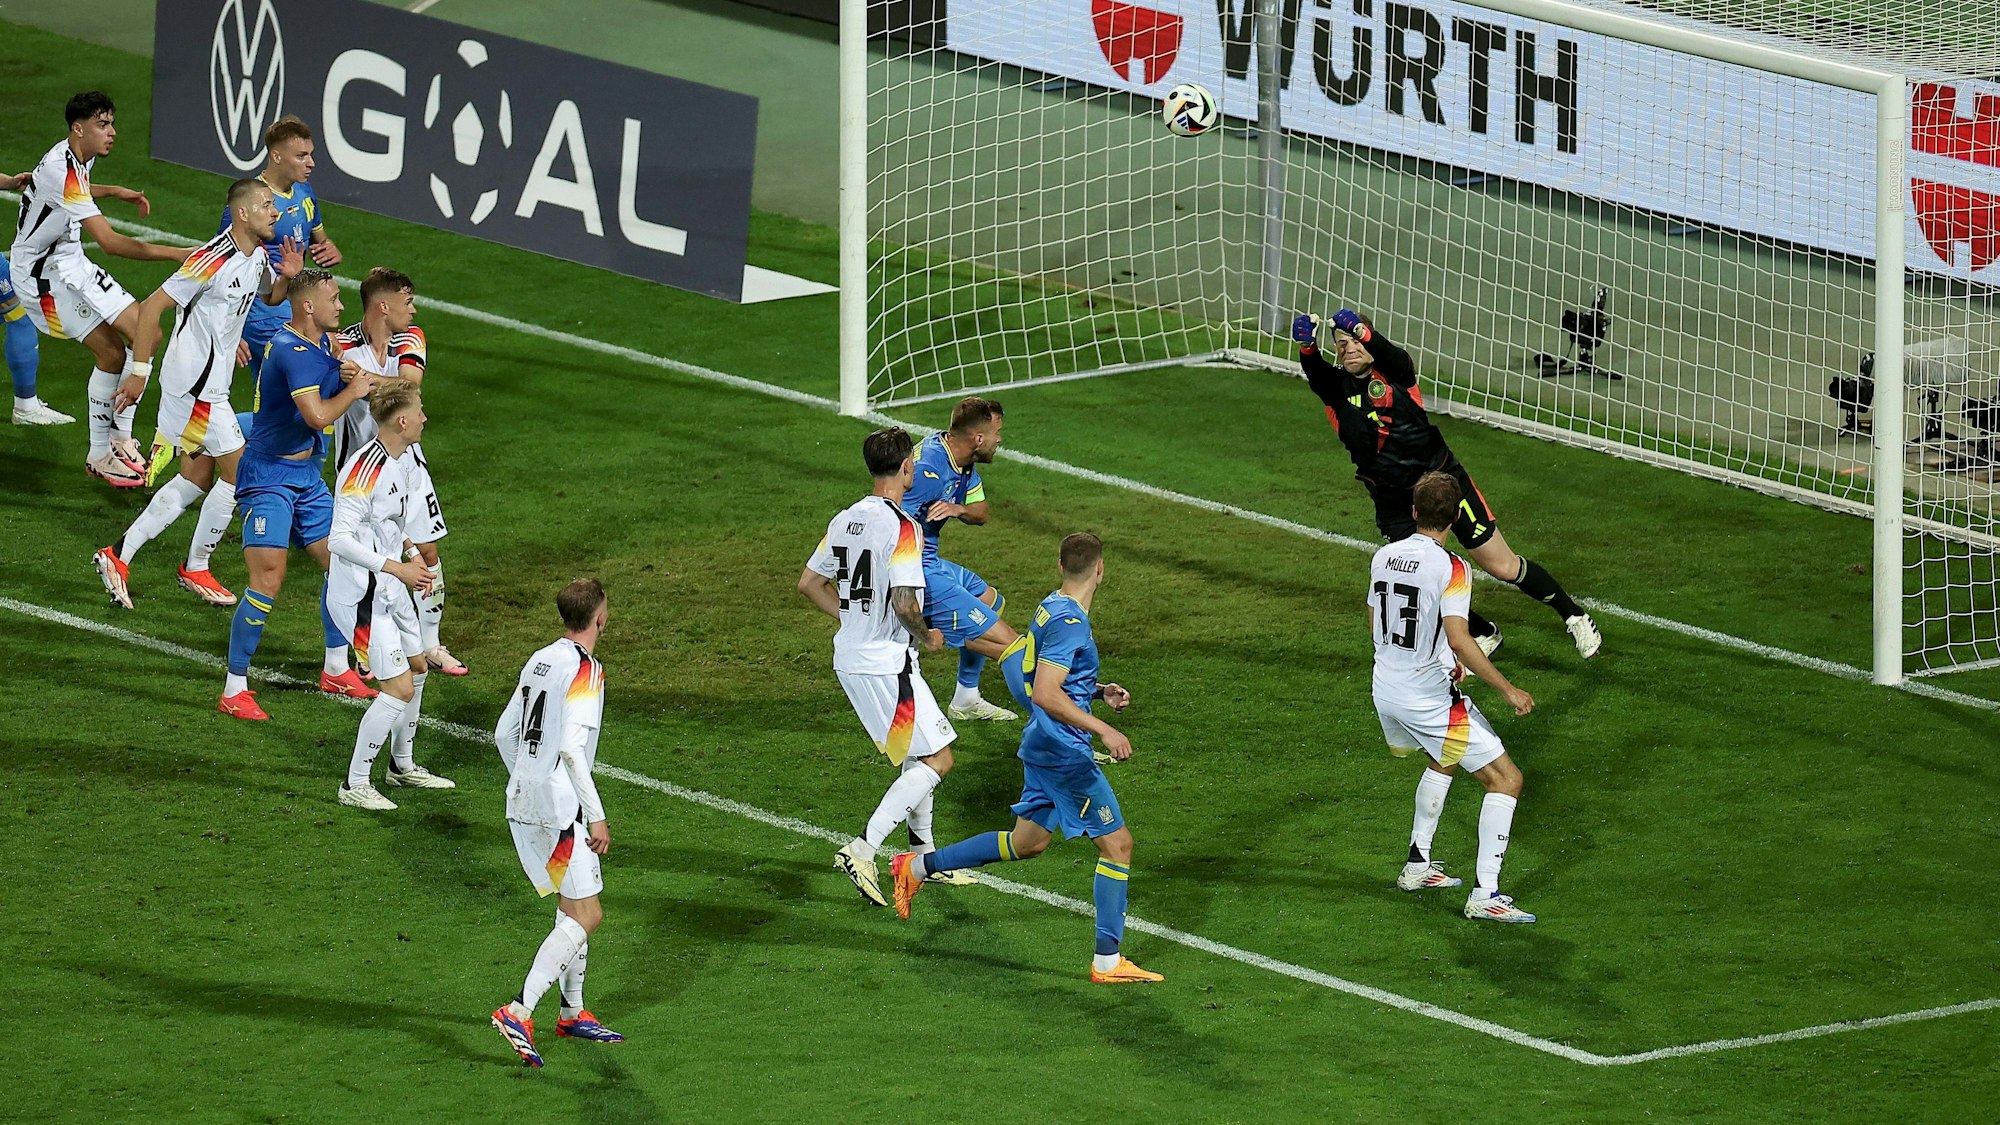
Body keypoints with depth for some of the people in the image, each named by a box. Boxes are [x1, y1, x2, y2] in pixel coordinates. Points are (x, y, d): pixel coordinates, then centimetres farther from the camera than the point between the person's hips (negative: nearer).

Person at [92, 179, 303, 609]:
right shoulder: (213, 261, -22)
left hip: (211, 383, 10)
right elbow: (152, 307, -20)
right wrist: (140, 372, -19)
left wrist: (288, 277, 2)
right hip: (196, 384, -10)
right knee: (239, 473, -2)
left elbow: (270, 297, 27)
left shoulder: (258, 255, 6)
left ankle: (119, 555, 16)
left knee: (197, 479, 14)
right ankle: (196, 569, 14)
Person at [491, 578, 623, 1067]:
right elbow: (571, 749, -22)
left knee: (573, 907, 20)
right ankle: (519, 1011, -18)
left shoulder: (540, 660, 11)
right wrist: (596, 816, -18)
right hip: (559, 810, -9)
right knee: (585, 916, -7)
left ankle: (573, 1012, 27)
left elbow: (504, 734, 17)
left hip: (523, 804, 9)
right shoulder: (585, 670, -14)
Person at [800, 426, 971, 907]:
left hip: (850, 658, 9)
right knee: (937, 760, -3)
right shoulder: (900, 527, -18)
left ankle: (923, 854, 30)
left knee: (919, 754, 23)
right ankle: (863, 849, -14)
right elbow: (904, 602, -25)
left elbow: (809, 584, 13)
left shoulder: (845, 520, 6)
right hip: (886, 664, -9)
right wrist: (927, 636, -6)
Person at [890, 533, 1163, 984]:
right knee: (1117, 843, -3)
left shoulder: (1051, 609, 10)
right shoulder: (1069, 622, -20)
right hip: (1066, 753, -10)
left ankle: (917, 867, 29)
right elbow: (1046, 694, -28)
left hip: (1043, 745, 10)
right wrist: (1102, 729, -28)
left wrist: (1099, 691, 14)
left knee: (1026, 842, 22)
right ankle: (1107, 961, -1)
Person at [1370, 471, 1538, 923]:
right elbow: (1460, 641, -28)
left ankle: (1418, 864, 36)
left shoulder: (1384, 557, 2)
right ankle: (1485, 896, -6)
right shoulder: (1450, 569, -20)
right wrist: (1508, 691, -19)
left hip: (1386, 693, 8)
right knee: (1506, 779, 1)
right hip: (1430, 700, -8)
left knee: (1444, 760, 34)